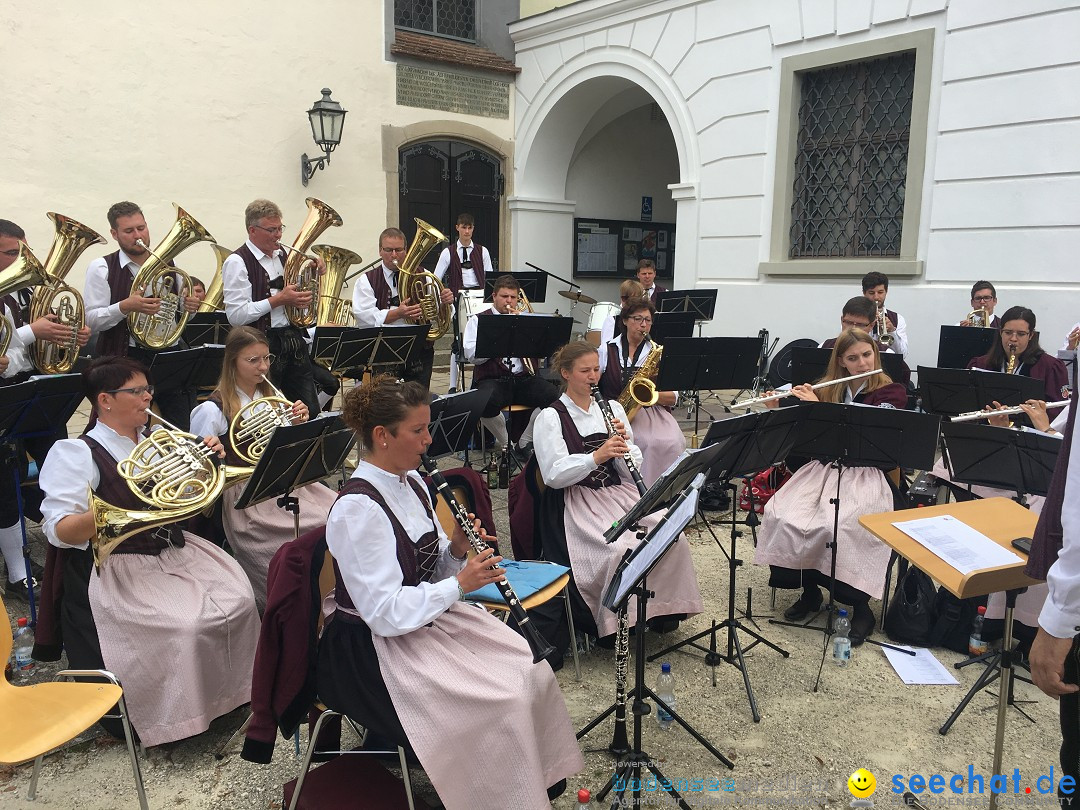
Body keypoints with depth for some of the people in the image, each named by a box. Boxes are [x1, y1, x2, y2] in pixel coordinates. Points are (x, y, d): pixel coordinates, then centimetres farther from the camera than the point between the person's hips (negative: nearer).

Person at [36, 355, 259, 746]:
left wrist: (208, 461, -1)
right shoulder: (74, 453, -7)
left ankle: (230, 693, 8)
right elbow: (60, 531, -17)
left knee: (238, 600, -12)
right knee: (184, 626, -26)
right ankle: (182, 715, -3)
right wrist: (113, 513, -36)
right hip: (119, 571, -6)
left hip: (176, 553, 6)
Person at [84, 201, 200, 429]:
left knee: (186, 427, 6)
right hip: (127, 359, -4)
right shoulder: (102, 268, -1)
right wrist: (126, 306, -24)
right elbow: (90, 321, -8)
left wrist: (189, 307, -2)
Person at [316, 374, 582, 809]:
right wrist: (460, 584, -23)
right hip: (373, 649, -8)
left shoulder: (411, 483, 4)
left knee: (533, 672, -2)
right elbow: (385, 613, -25)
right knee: (501, 703, -19)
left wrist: (457, 550, -8)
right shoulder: (356, 508, -23)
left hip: (431, 618, 9)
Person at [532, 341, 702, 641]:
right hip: (576, 501, -5)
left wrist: (624, 443, -10)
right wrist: (596, 456, -26)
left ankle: (663, 607, 3)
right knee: (622, 548, -29)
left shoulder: (612, 408, 13)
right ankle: (615, 621, -9)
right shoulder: (550, 418, -3)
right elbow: (554, 475, -14)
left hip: (618, 492, 5)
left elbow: (630, 469, 11)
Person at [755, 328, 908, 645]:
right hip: (823, 468, 4)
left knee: (840, 526, -33)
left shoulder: (891, 393, -1)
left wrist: (817, 407, -17)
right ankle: (809, 591, -1)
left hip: (865, 474, -4)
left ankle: (862, 608, -14)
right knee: (784, 517, -23)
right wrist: (778, 410, -2)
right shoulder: (827, 389, 12)